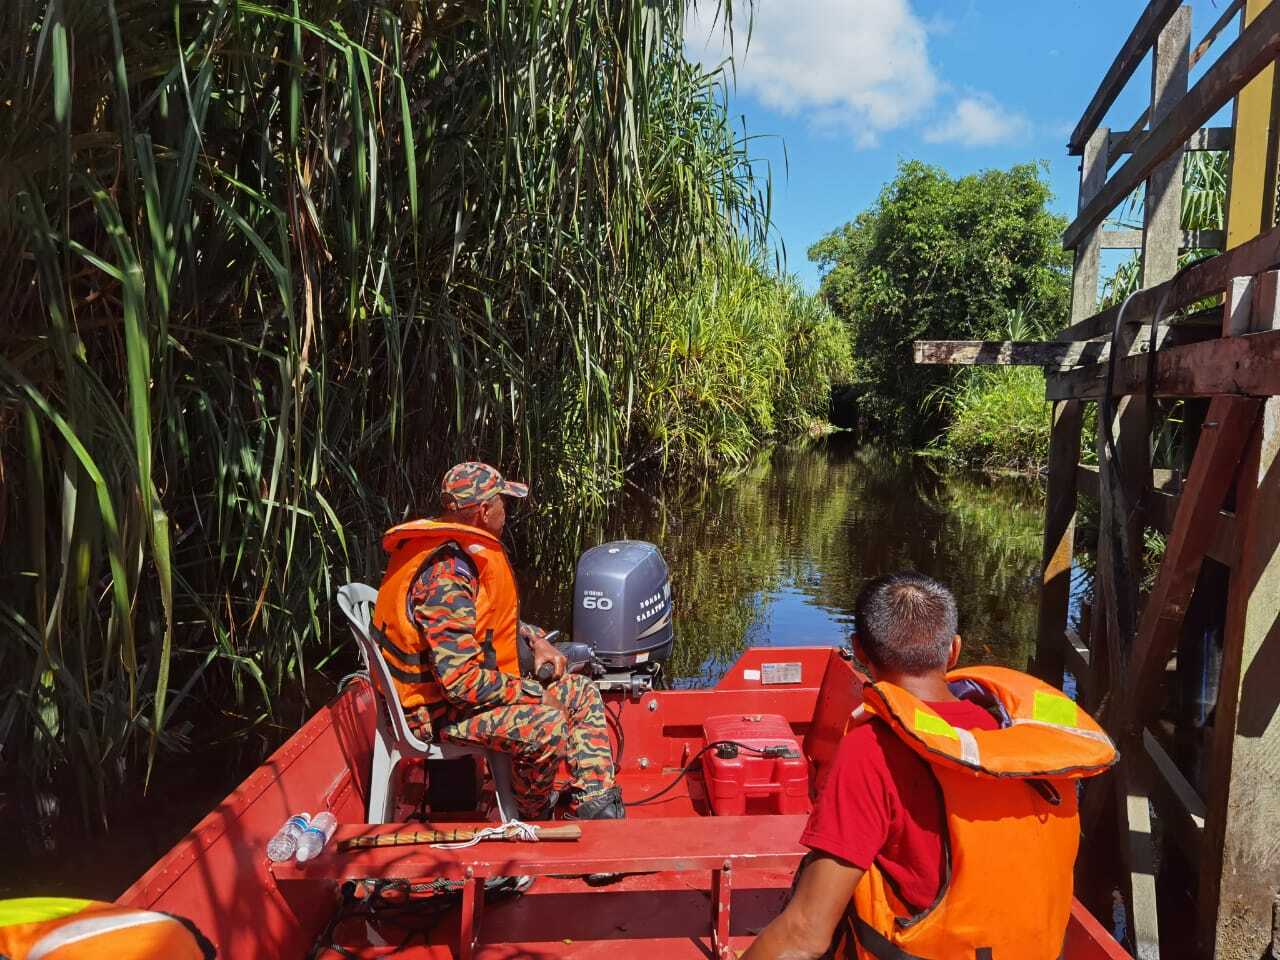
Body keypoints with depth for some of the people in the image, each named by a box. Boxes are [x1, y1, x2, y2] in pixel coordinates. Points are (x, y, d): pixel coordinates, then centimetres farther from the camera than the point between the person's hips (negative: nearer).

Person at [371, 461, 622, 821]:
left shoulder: (461, 553, 6)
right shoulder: (445, 573, -28)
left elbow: (489, 618, 23)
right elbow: (461, 678, -31)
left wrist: (535, 640, 6)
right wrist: (532, 695, -20)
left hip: (470, 683, 11)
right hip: (438, 708, -11)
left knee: (581, 694, 7)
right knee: (546, 726, -32)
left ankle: (598, 813, 9)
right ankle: (533, 822, -3)